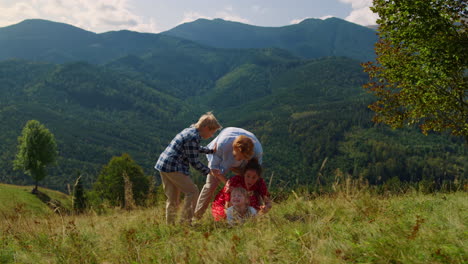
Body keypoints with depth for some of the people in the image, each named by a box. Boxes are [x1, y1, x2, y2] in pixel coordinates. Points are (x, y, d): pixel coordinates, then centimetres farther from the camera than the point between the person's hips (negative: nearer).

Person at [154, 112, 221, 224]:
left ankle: (170, 224, 20)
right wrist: (209, 171, -4)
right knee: (192, 191, -3)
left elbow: (196, 149, 34)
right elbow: (194, 162, -13)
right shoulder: (193, 137, -16)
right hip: (173, 167, -10)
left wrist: (211, 150, 29)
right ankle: (186, 221, -2)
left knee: (173, 198, 16)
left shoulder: (190, 130, 14)